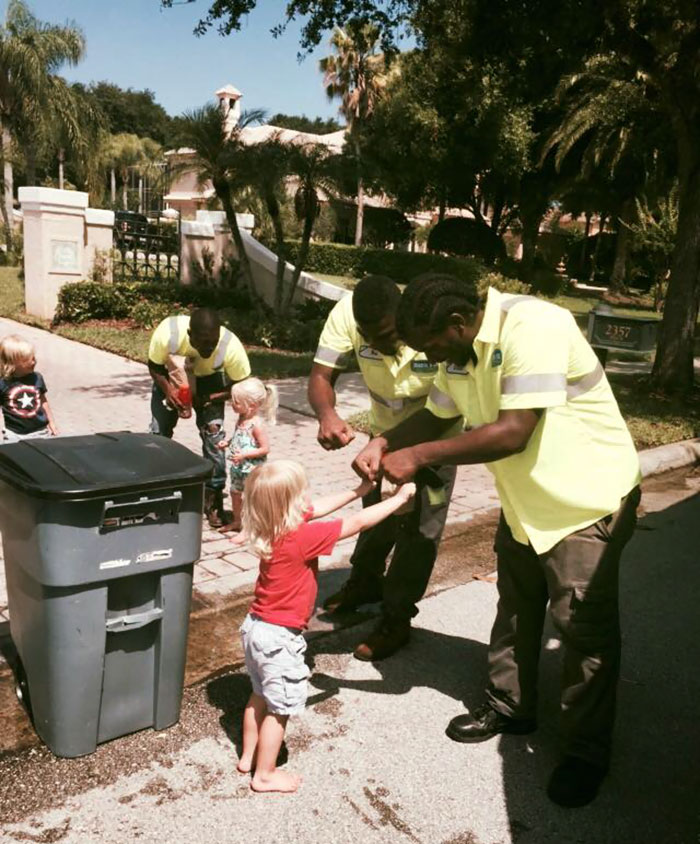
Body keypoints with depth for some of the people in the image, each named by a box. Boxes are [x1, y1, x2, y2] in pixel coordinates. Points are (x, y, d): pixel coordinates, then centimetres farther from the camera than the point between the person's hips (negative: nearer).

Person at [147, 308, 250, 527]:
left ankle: (213, 497, 0)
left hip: (208, 380, -1)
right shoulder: (167, 333, -37)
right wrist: (168, 390, -35)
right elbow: (154, 367, -17)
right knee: (159, 431, -4)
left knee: (213, 433, -13)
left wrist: (209, 398, -32)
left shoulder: (231, 347, -38)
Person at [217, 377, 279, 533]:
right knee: (235, 492, 21)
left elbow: (265, 449, -22)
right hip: (238, 467, 9)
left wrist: (244, 454, -27)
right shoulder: (241, 419, 1)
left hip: (251, 469, -9)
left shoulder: (256, 424, -24)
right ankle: (236, 521, 40)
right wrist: (227, 442, -1)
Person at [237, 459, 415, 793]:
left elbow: (320, 508, 10)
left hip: (256, 627, 8)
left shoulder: (275, 527, -6)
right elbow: (358, 523, -21)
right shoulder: (302, 537, -28)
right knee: (279, 708, 10)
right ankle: (265, 775, 25)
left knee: (259, 696, 25)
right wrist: (400, 497, -10)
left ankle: (248, 756, 41)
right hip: (279, 638, -8)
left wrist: (358, 491, 14)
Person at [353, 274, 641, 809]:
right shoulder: (460, 351, -2)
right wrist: (384, 443, -7)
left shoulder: (533, 328, -29)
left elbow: (513, 433, -33)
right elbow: (438, 415, 11)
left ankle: (587, 752, 20)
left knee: (585, 626, 1)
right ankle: (510, 707, 38)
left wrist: (418, 456, -28)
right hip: (525, 501, 8)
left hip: (589, 499, -8)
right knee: (515, 612, 17)